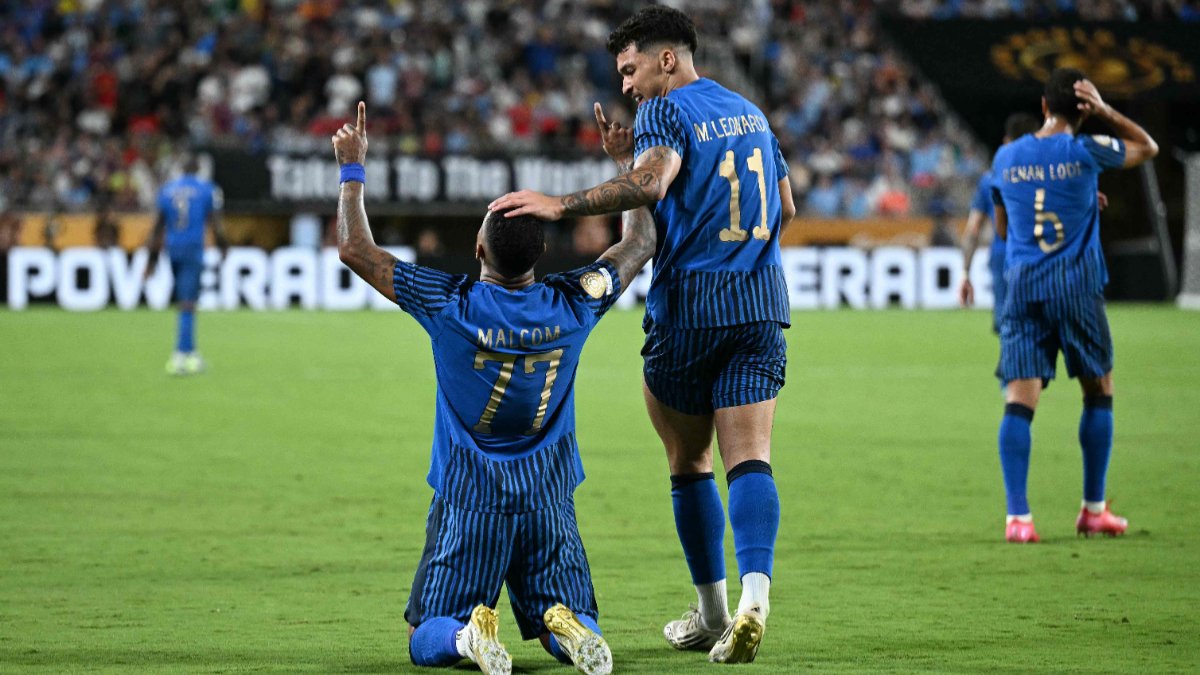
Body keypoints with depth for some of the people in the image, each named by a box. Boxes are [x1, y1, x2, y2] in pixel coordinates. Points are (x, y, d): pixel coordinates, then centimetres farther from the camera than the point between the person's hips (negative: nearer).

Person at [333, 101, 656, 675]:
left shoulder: (448, 305, -13)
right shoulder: (572, 305, -5)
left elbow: (356, 250, -5)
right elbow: (639, 244, 12)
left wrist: (352, 170, 5)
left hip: (467, 501, -2)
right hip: (548, 500, 2)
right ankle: (564, 626, -26)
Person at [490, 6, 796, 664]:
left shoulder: (666, 112, -6)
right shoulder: (750, 113, 16)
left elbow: (651, 182, -27)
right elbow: (785, 208, 24)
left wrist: (561, 204, -30)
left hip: (688, 307, -5)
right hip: (762, 302, 5)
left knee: (688, 461, 10)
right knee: (749, 458, -4)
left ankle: (711, 613, 15)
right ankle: (754, 590, -25)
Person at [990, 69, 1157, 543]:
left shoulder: (1005, 159, 7)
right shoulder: (1085, 152, -4)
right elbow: (1148, 147, 14)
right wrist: (1105, 112, 6)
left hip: (1022, 288, 2)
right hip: (1076, 287, -2)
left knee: (1019, 400, -5)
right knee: (1099, 393, 15)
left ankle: (1017, 515, -18)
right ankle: (1094, 510, 18)